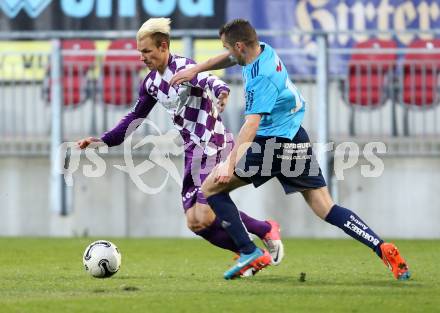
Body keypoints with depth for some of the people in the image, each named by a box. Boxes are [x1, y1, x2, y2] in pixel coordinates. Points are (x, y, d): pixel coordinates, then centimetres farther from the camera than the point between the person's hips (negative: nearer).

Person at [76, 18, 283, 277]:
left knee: (207, 216, -16)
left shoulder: (183, 68, -16)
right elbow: (135, 118, 21)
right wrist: (103, 141, 13)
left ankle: (267, 231, 5)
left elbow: (207, 79, -39)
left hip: (214, 146, -9)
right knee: (195, 222, -1)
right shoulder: (151, 83, 9)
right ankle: (255, 257, 7)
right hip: (194, 151, 9)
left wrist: (221, 90, -62)